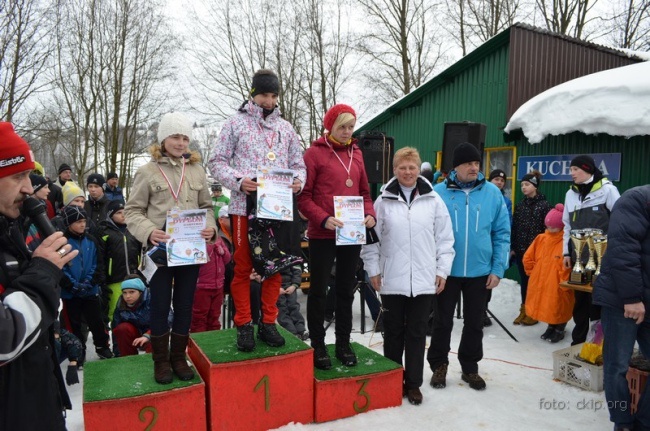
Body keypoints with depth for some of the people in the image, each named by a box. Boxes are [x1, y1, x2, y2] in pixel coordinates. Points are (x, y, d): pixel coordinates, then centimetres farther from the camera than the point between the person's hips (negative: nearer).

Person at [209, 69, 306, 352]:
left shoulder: (285, 127, 14)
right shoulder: (236, 123, 4)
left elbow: (297, 163, 16)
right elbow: (217, 162, 1)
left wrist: (298, 181, -7)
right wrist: (239, 181, -17)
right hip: (245, 206, -3)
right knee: (243, 267, 4)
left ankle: (268, 323, 22)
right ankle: (244, 326, 16)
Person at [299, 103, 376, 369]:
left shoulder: (356, 153, 11)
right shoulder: (314, 153, -4)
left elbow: (364, 192, 16)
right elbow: (303, 196, -8)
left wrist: (370, 214, -3)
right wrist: (323, 219, -21)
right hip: (322, 235, -5)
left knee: (346, 290, 14)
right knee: (318, 291, 7)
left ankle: (343, 343, 28)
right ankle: (318, 346, 20)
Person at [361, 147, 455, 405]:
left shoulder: (433, 200, 3)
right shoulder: (383, 201, 1)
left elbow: (445, 239, 5)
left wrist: (442, 270, 2)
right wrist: (373, 270, 1)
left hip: (424, 279, 0)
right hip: (392, 279, 0)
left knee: (417, 332, 9)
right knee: (393, 331, 12)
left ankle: (413, 383, 22)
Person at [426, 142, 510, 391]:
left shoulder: (492, 193, -1)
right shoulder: (438, 193, -7)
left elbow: (502, 233, 1)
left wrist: (498, 269, -4)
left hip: (480, 272, 2)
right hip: (447, 271, -1)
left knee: (475, 323, 14)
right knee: (443, 322, 11)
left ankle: (470, 368, 32)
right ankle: (439, 366, 29)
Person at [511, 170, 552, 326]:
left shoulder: (544, 205, -5)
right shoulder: (519, 205, 9)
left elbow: (547, 228, -8)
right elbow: (514, 227, 9)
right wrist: (512, 247, 5)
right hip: (520, 249, 5)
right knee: (523, 280, 11)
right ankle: (524, 310, 21)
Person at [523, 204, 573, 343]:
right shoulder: (541, 239, 4)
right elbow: (527, 258, 11)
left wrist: (563, 282, -13)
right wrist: (535, 273, 11)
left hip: (557, 285, -6)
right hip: (540, 283, 6)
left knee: (558, 307, 6)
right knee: (546, 305, 15)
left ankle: (559, 330, 26)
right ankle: (551, 327, 35)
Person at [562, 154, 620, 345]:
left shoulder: (607, 189, -6)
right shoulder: (571, 194, 9)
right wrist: (566, 252, 11)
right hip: (578, 256, 5)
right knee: (579, 299, 12)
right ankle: (578, 340, 24)